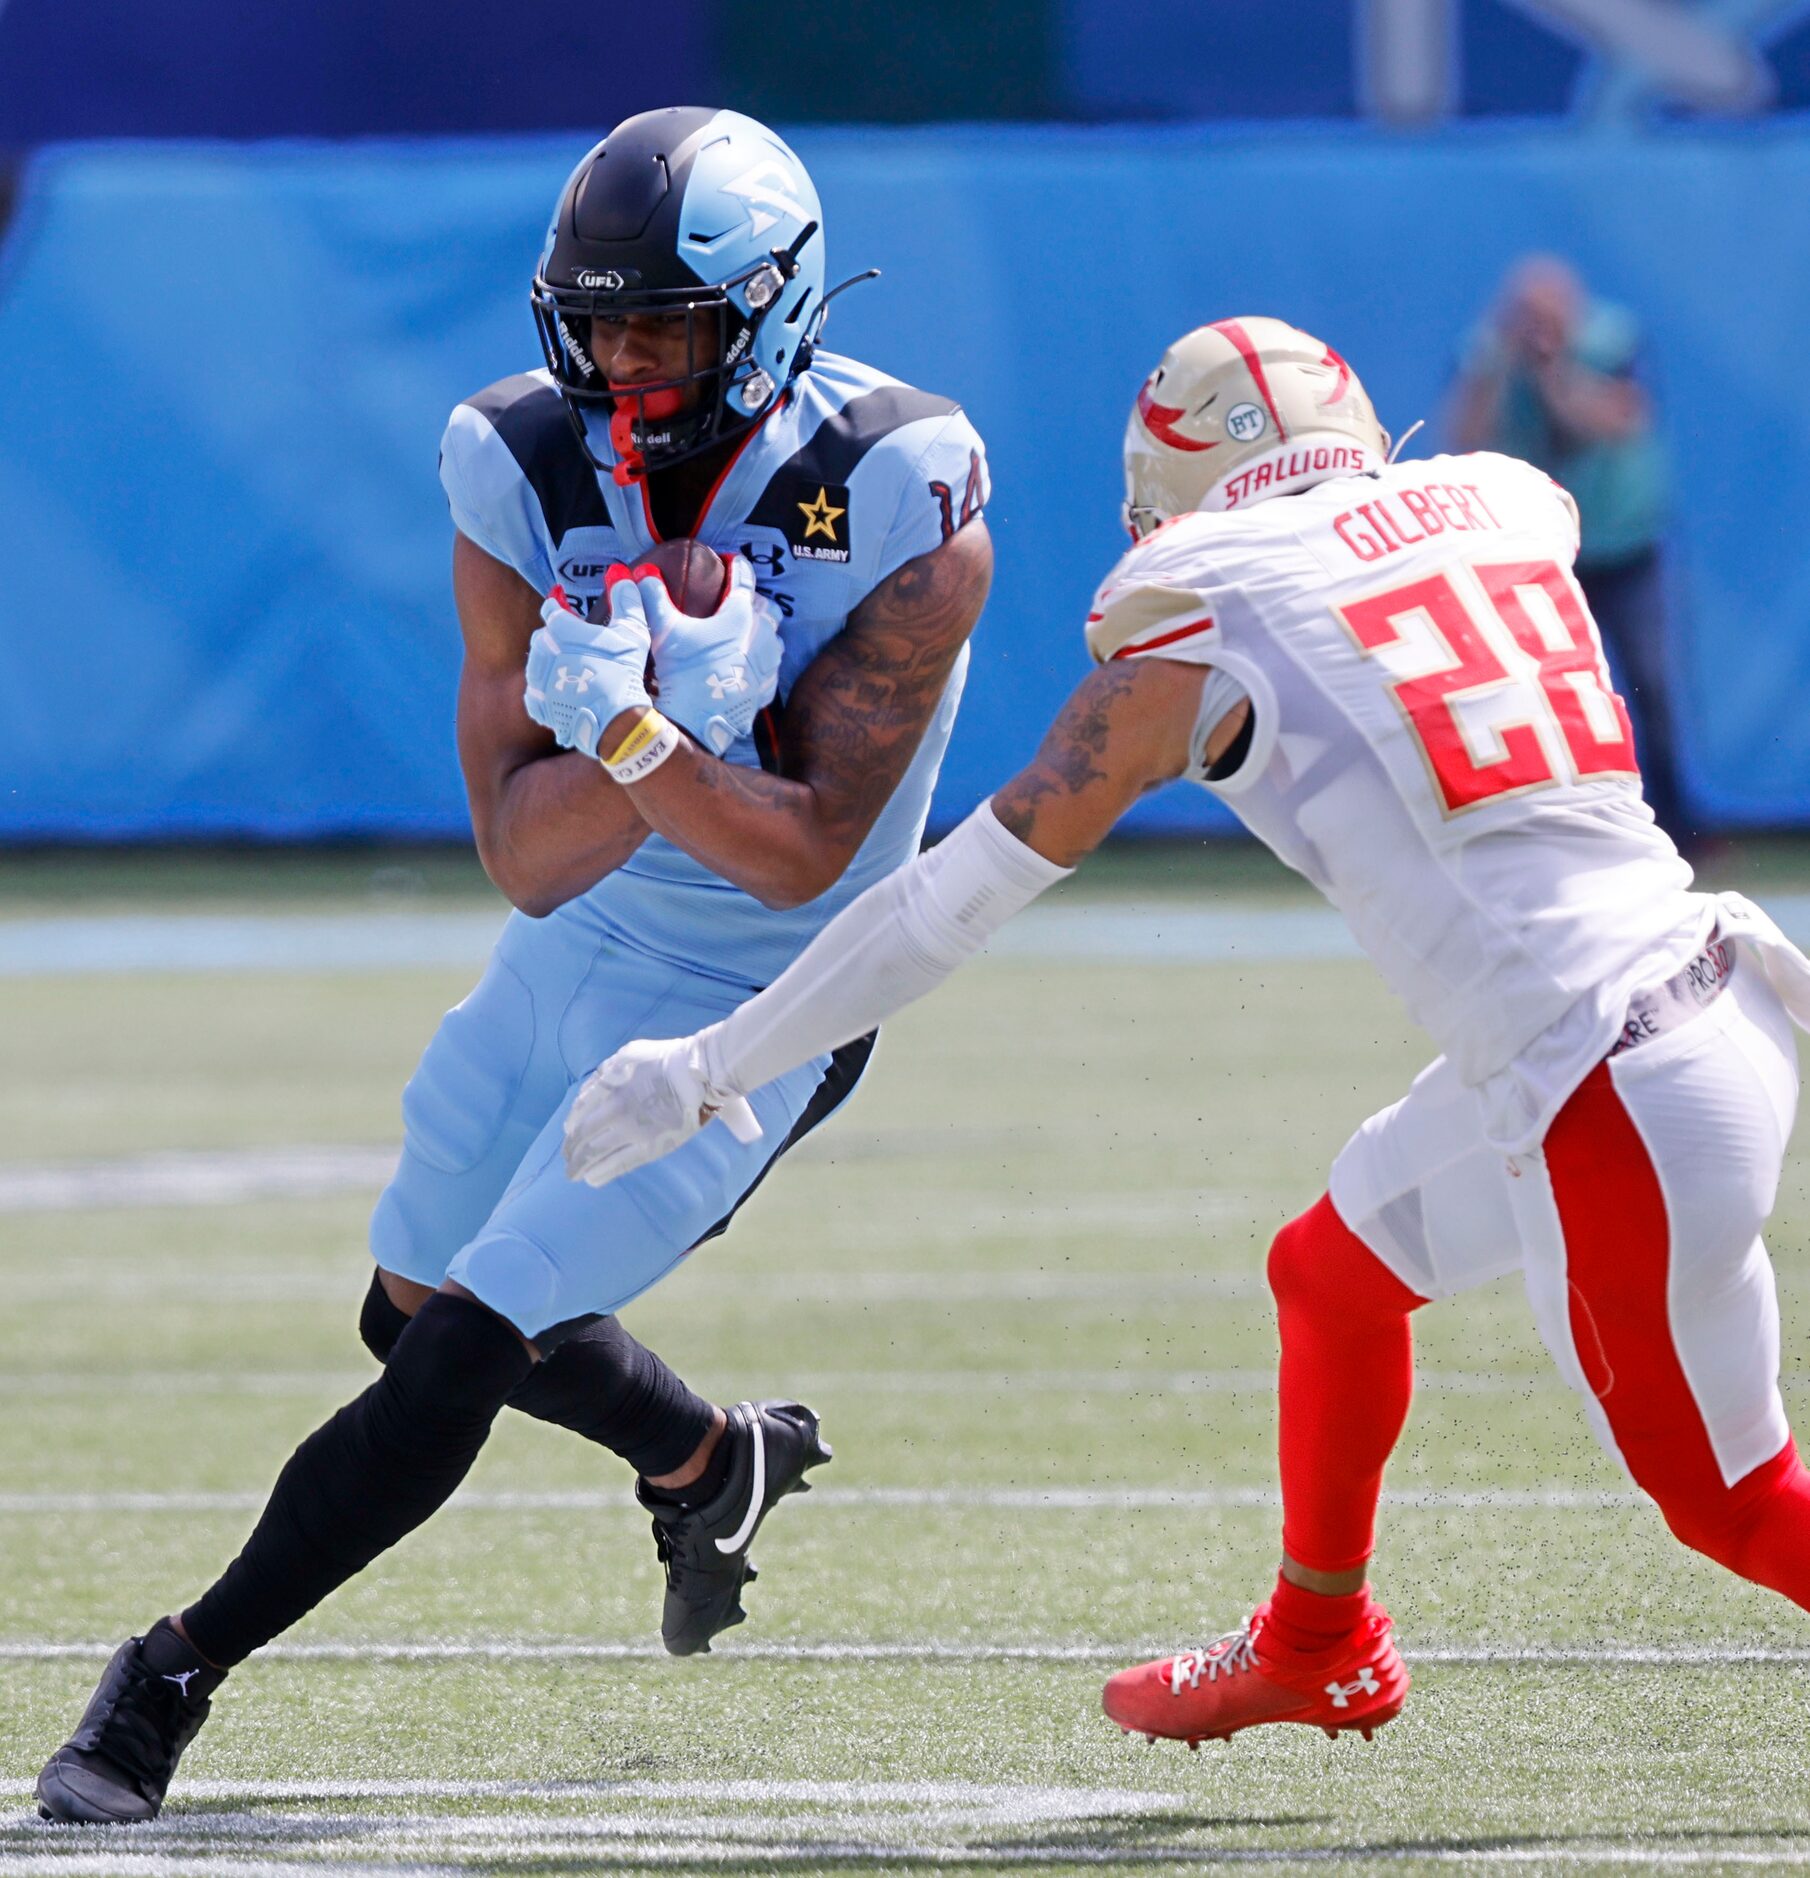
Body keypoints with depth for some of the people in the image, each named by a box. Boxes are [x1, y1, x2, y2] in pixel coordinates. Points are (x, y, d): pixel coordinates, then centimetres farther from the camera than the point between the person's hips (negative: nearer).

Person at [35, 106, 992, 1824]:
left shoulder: (900, 504, -25)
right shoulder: (529, 475, -15)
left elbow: (804, 858, -26)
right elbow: (526, 857, -18)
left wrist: (630, 731, -41)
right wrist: (667, 726, -36)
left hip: (749, 1017, -6)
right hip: (573, 953, 6)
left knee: (458, 1357, -13)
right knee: (418, 1310, 21)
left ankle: (173, 1679, -3)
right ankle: (716, 1462, 48)